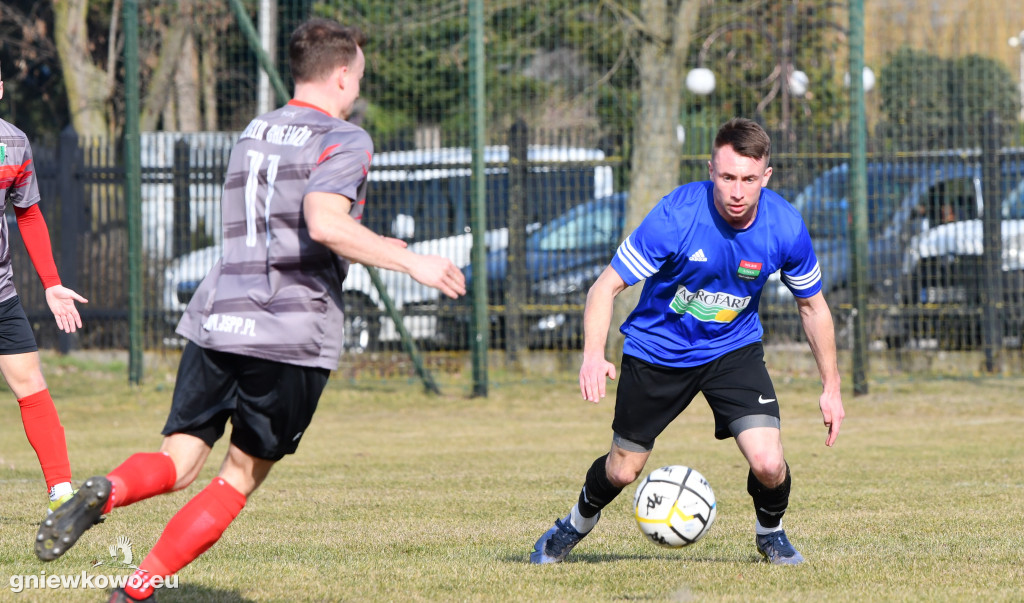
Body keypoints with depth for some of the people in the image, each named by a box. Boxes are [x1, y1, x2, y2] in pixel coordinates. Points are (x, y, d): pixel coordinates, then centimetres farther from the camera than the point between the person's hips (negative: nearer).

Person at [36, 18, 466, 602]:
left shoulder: (254, 133, 22)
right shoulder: (344, 141, -3)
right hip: (293, 335, -5)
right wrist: (409, 261, -16)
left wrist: (373, 250, 37)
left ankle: (106, 491, -29)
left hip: (216, 316, 5)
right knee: (240, 477, 7)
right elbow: (324, 223, -21)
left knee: (177, 463, 4)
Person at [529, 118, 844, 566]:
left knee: (768, 464, -17)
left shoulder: (785, 227, -20)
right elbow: (607, 286, -24)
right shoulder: (675, 216, -29)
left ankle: (770, 533, 17)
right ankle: (577, 525, 43)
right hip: (658, 348, -1)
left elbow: (812, 305, -2)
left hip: (734, 348, 1)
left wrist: (831, 386, 1)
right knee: (622, 470, 8)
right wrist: (593, 355, -41)